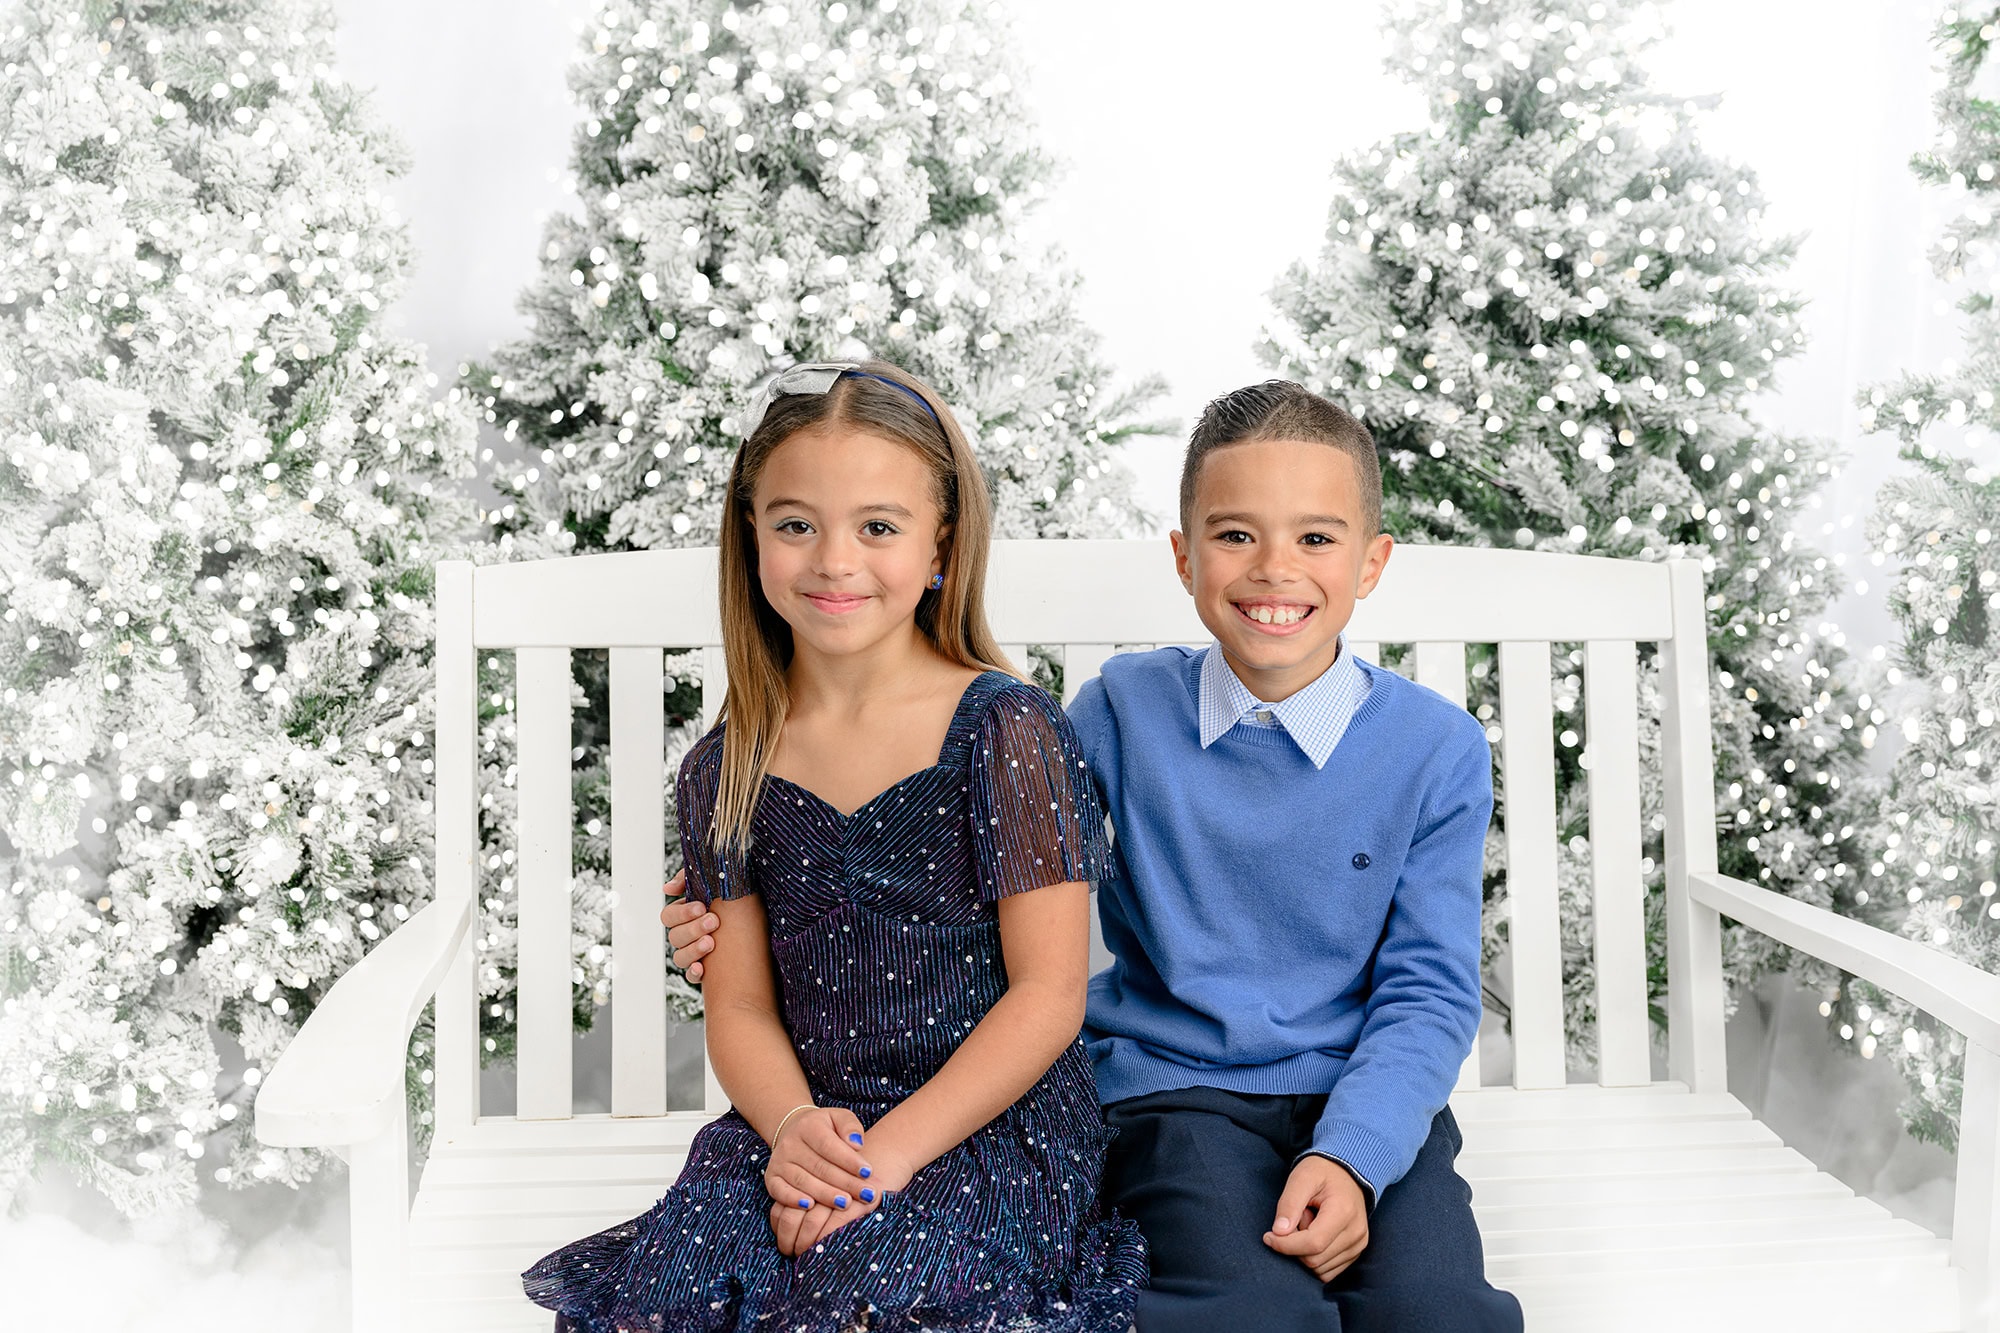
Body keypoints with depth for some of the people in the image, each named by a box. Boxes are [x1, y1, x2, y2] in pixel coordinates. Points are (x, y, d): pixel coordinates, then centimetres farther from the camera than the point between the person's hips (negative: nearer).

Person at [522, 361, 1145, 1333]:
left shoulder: (1005, 733, -8)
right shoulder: (726, 771, 6)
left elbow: (1047, 994, -9)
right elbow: (741, 1003, 7)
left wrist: (892, 1150, -17)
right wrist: (792, 1126, -14)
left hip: (998, 1129, -3)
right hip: (813, 1125, 4)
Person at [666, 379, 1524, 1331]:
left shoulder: (1437, 750, -1)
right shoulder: (1125, 710, -1)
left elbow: (1427, 991, -1)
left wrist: (1351, 1156, -18)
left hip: (1368, 1100, 2)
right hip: (1177, 1089, -1)